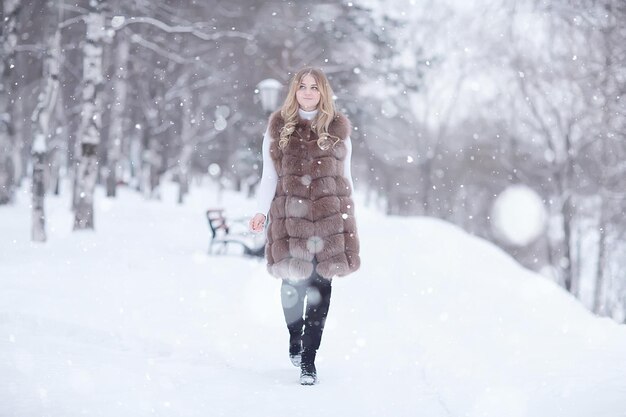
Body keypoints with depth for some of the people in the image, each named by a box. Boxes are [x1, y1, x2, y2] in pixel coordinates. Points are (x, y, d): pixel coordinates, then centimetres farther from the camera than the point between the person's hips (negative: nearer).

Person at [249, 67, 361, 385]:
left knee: (320, 287, -3)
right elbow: (269, 175, 8)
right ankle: (295, 339, 31)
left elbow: (345, 176, 13)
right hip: (290, 216, 0)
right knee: (293, 283, 4)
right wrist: (261, 211, -3)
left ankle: (308, 359, 2)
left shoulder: (337, 127, 10)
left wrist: (348, 219, 10)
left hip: (328, 217, 0)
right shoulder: (278, 126, 9)